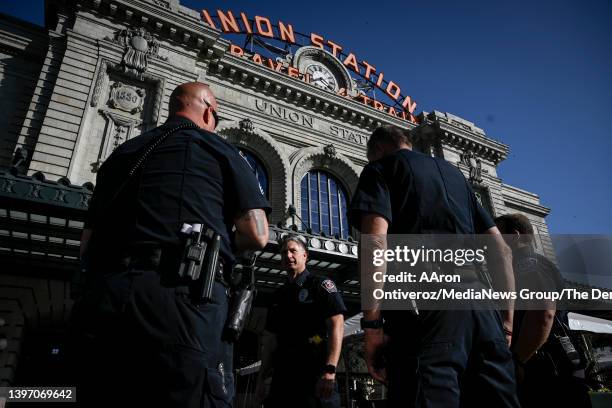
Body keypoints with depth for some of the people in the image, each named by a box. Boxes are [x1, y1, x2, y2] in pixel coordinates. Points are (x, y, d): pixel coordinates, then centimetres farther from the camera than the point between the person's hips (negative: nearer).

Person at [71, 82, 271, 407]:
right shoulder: (218, 148, 10)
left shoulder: (122, 152, 23)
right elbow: (256, 235, 1)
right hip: (181, 299, -5)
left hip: (102, 299, 6)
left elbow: (86, 246, 23)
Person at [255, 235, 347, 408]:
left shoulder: (321, 285, 2)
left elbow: (336, 325, -10)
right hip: (282, 377, 6)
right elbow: (270, 340, 19)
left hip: (314, 374, -5)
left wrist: (329, 371, -21)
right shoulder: (278, 295, 19)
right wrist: (262, 377, 11)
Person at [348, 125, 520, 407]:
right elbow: (501, 250, 23)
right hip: (482, 308, 7)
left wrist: (372, 325, -10)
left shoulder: (381, 167, 11)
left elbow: (375, 240, -9)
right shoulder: (453, 172, 30)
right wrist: (506, 320, 22)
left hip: (426, 305, -6)